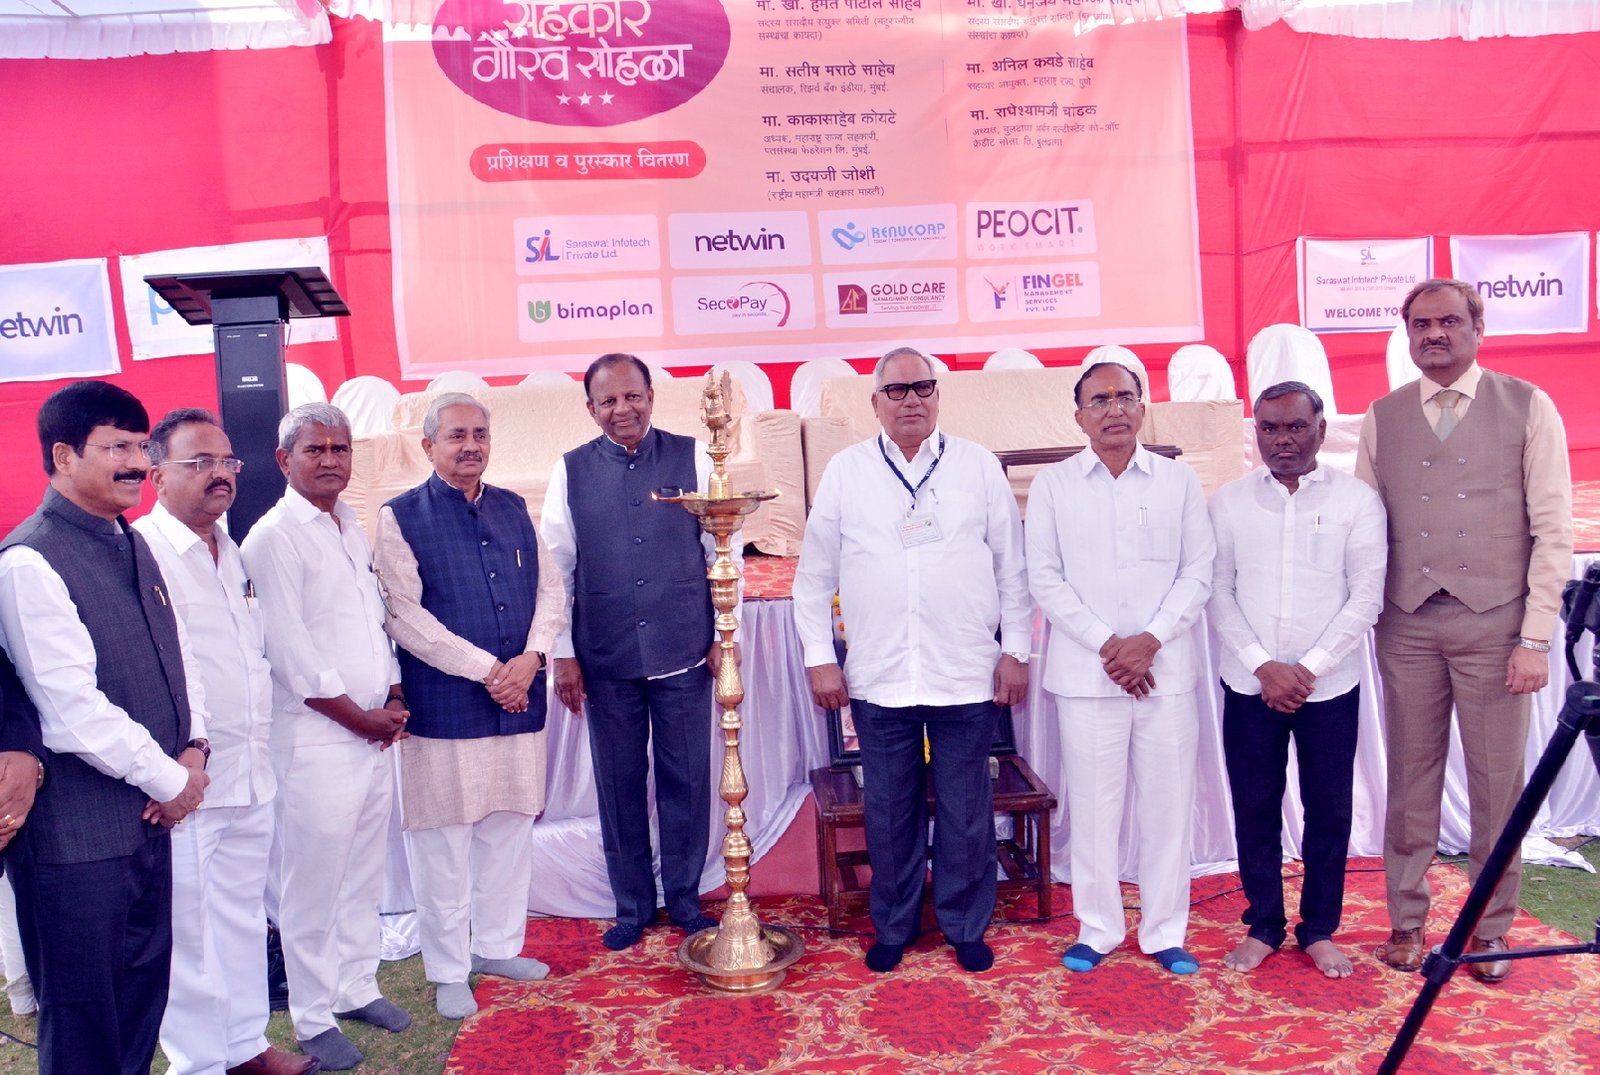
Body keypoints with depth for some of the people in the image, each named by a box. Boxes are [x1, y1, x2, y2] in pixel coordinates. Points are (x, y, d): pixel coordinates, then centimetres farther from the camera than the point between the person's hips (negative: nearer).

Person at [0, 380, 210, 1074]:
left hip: (148, 815, 8)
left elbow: (178, 654, 15)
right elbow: (74, 709, -22)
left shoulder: (134, 547, 10)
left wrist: (193, 749, -1)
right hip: (78, 832, -7)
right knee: (83, 1019, 9)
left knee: (144, 996, 19)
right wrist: (169, 781, -12)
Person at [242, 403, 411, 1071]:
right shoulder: (275, 537, -11)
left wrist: (394, 700, 4)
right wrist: (362, 717, -9)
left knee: (365, 872, 16)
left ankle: (356, 986, 32)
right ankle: (313, 1017, 19)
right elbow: (291, 653, -15)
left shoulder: (353, 528, 12)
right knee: (313, 883, 3)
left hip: (375, 732, 7)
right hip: (315, 740, -7)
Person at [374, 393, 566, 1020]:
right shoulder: (401, 518, -3)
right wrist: (487, 669, -14)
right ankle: (448, 971, 21)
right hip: (444, 706, -4)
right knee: (445, 842, 5)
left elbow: (551, 590, 9)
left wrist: (530, 658, -8)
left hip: (518, 700, 5)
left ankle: (498, 945, 32)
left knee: (510, 832, 14)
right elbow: (404, 615, -11)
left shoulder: (513, 510, 11)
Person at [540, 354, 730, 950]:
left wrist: (724, 636, 0)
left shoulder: (691, 458, -1)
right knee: (618, 785, 11)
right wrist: (563, 654, 2)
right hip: (606, 658, 1)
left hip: (684, 653, -1)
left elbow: (722, 551, 2)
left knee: (686, 780, 9)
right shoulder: (570, 471, 2)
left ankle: (684, 898, 29)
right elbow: (555, 570, 4)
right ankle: (632, 906, 29)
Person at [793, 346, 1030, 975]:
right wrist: (819, 657, 2)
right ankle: (893, 928, 30)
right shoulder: (845, 471, 4)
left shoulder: (978, 466, 4)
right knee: (889, 813, 11)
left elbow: (1012, 565, 6)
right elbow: (814, 575, 7)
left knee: (967, 812, 10)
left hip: (968, 677, 0)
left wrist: (1016, 650, 3)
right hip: (878, 679, 1)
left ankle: (966, 927, 29)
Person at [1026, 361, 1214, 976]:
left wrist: (1151, 639, -10)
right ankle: (1098, 928, 21)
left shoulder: (1179, 481, 6)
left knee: (1167, 805, 6)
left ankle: (1165, 932, 21)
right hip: (1084, 672, -1)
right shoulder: (1053, 485, 3)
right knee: (1093, 805, 5)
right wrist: (1105, 644, -9)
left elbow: (1199, 572, 3)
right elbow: (1044, 578, -1)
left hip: (1165, 669, 1)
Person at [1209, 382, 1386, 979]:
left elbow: (1366, 597, -5)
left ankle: (1320, 929, 26)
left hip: (1330, 684, -1)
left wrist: (1308, 668, -11)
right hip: (1249, 684, 1)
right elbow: (1219, 594, -1)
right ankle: (1262, 925, 24)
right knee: (1254, 807, 8)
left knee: (1329, 810, 9)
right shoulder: (1229, 501, 1)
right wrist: (1264, 667, -10)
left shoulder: (1357, 500, -2)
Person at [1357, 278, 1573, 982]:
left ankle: (1491, 929, 22)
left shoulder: (1528, 409, 1)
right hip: (1407, 623, 2)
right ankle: (1407, 920, 23)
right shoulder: (1382, 418, 8)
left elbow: (1553, 530, -2)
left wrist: (1535, 638, -7)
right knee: (1410, 777, 9)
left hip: (1494, 622, -2)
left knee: (1497, 783, 6)